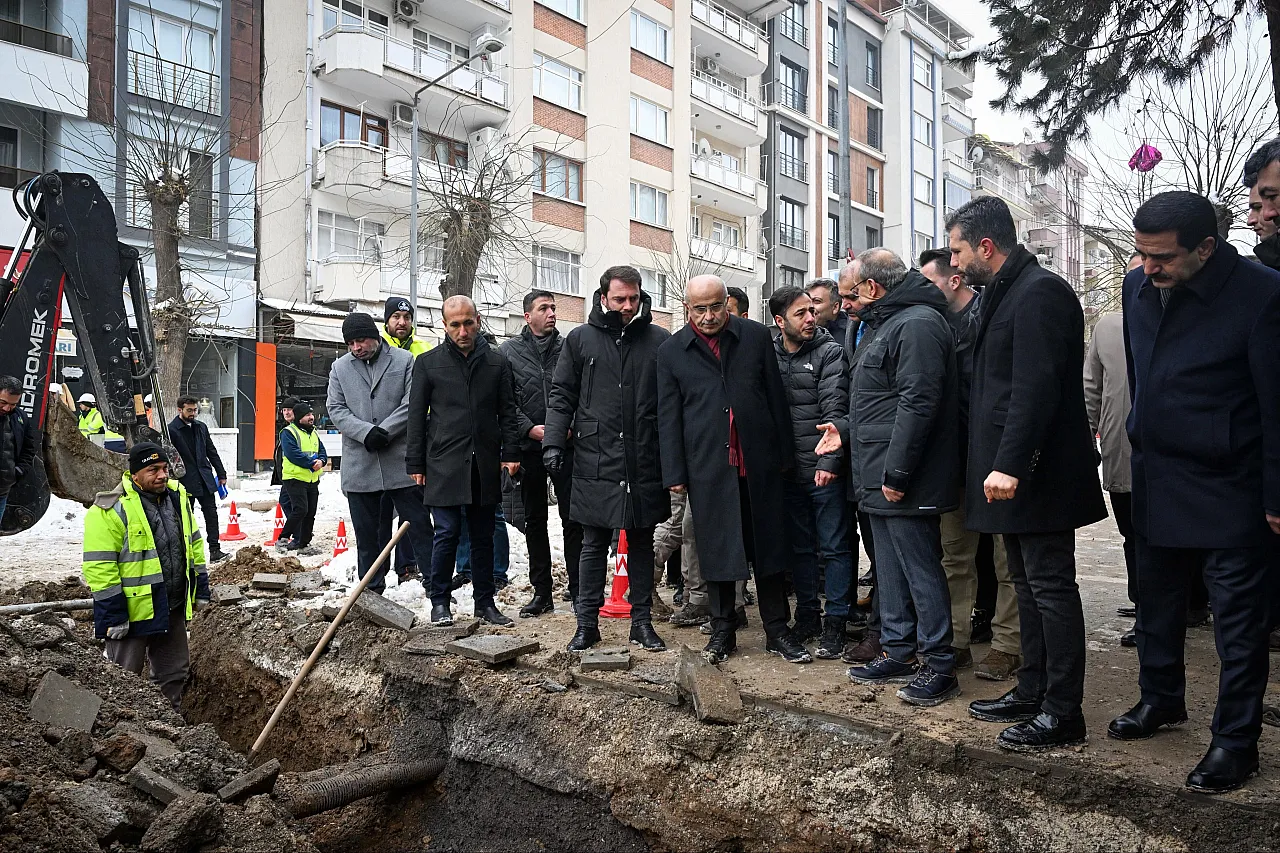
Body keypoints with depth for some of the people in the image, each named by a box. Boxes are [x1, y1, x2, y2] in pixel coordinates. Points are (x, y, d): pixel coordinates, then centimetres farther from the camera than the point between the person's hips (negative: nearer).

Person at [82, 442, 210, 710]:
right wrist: (113, 616, -19)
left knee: (175, 673, 19)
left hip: (173, 608, 7)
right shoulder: (112, 509, -18)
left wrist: (200, 591, 13)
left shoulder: (177, 497, 4)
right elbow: (100, 568, -19)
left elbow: (194, 546, 14)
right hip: (131, 611, -7)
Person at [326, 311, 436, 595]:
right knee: (367, 534, 11)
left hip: (401, 462, -3)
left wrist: (383, 431, -14)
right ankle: (372, 590, 22)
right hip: (359, 465, 3)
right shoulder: (340, 367, 10)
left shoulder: (404, 361, 2)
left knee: (419, 526, 2)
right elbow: (335, 409, 4)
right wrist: (366, 432, -13)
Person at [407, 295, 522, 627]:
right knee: (447, 532, -3)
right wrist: (416, 464, 2)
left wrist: (510, 453, 0)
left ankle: (485, 601, 19)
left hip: (485, 464, 2)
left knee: (483, 535, 9)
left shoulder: (497, 362, 9)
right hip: (444, 464, -2)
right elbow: (416, 416, 6)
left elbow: (507, 412, 11)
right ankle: (439, 602, 12)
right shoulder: (428, 362, 5)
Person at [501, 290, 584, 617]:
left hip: (566, 445, -1)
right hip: (529, 446, 1)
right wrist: (529, 428, -11)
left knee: (573, 519, 0)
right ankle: (541, 591, 19)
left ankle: (578, 588, 10)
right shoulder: (510, 351, 5)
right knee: (534, 521, 9)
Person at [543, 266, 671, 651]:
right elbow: (562, 396, 6)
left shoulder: (659, 340, 4)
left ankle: (642, 621, 23)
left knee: (641, 543, 12)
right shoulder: (580, 339, 4)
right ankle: (587, 623, 17)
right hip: (596, 461, -1)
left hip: (645, 463, 1)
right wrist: (553, 442, -5)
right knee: (594, 545, 7)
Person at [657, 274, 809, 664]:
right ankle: (722, 631, 22)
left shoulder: (757, 337, 5)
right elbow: (668, 417, 4)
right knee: (715, 550, 7)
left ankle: (777, 631, 19)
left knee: (768, 545, 8)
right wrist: (674, 473, -1)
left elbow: (777, 398, 7)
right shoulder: (672, 352, 4)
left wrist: (785, 454, 6)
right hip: (707, 467, 0)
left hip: (759, 463, 1)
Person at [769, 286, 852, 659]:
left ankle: (835, 623, 12)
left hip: (824, 471, -4)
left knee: (834, 547, 2)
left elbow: (835, 410, -11)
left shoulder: (829, 352, -3)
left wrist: (829, 460, -20)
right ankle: (807, 616, 26)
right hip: (786, 471, 4)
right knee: (799, 547, 13)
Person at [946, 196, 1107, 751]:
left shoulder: (1039, 293, -14)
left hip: (1037, 475, -10)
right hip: (1013, 471, 10)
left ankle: (1063, 712, 8)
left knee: (1050, 586, -2)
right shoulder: (1005, 295, 16)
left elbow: (1035, 388, -24)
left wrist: (1009, 465, -27)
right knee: (1029, 585, 16)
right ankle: (1032, 691, 28)